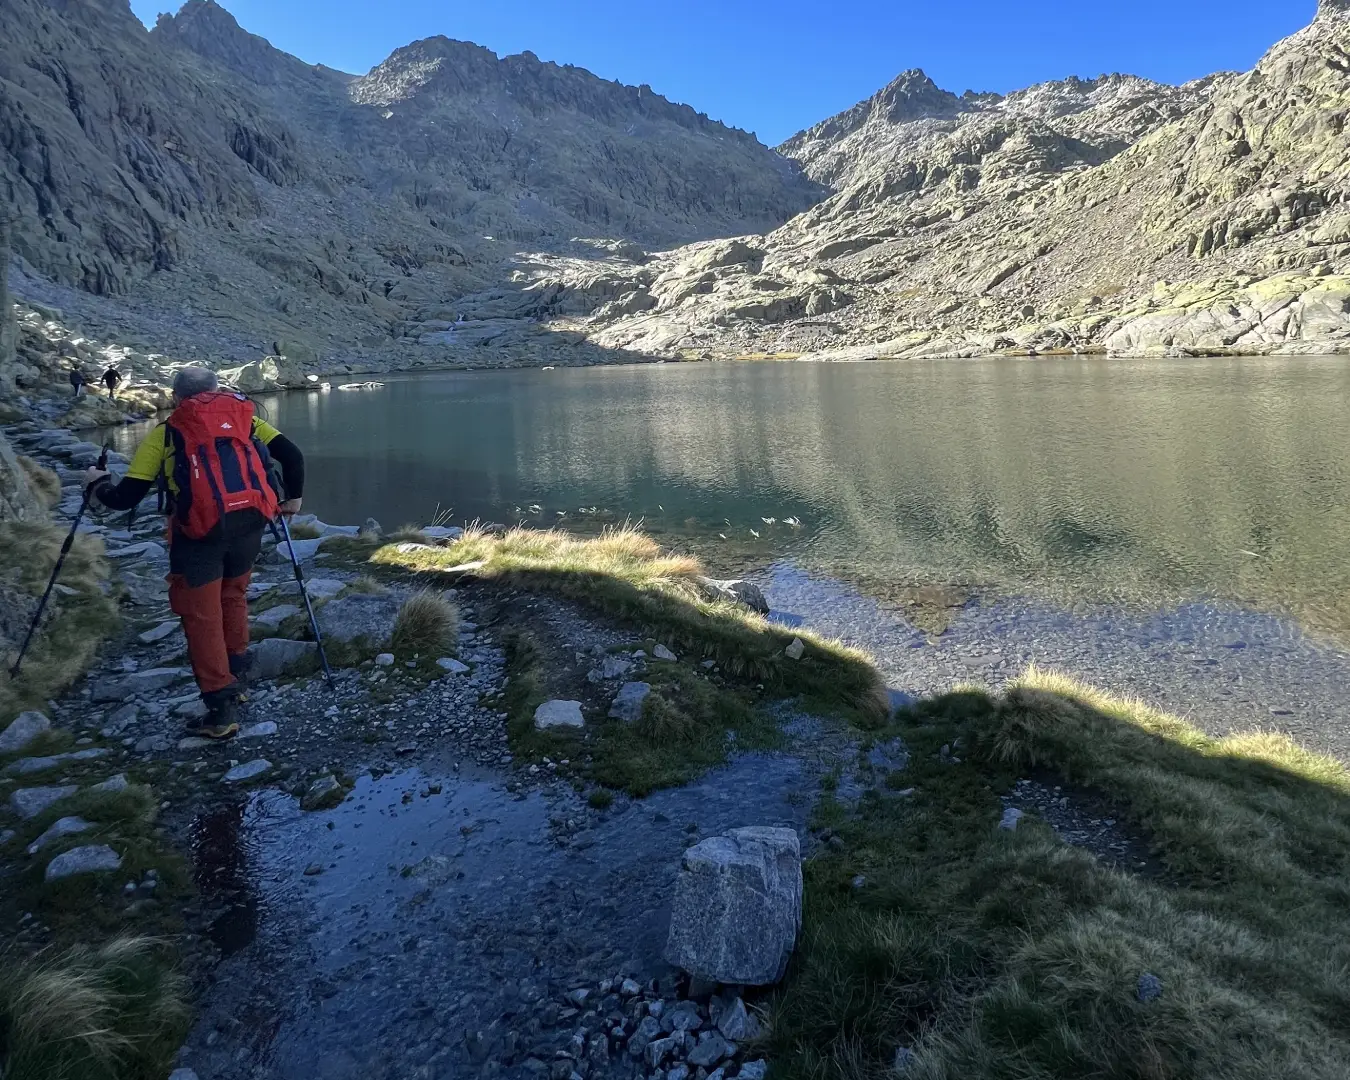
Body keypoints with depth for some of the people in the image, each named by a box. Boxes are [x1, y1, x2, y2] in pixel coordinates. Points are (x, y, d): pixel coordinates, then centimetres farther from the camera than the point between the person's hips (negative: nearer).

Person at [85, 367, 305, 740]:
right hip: (250, 521, 3)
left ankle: (221, 709, 6)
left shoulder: (164, 433, 11)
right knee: (233, 595, 26)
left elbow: (124, 499, 9)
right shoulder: (245, 419, 17)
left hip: (200, 530, -3)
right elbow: (292, 455, 11)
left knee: (201, 615, 7)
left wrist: (98, 483, 30)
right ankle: (236, 678, 35)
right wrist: (292, 497, 26)